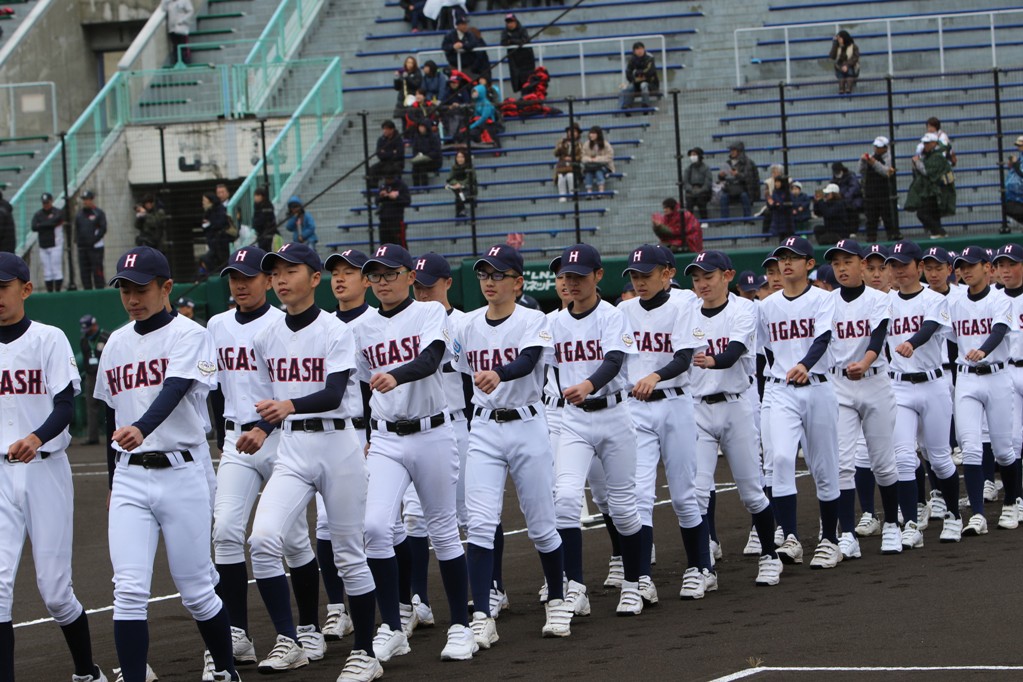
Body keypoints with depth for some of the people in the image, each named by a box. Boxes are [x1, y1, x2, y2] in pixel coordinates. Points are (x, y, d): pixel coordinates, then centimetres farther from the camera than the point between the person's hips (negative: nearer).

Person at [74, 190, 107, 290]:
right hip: (82, 247, 6)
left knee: (97, 270, -8)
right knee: (84, 271, 6)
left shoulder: (99, 213, -1)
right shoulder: (79, 213, 15)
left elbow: (103, 229, -7)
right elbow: (76, 229, 19)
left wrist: (93, 241, -14)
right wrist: (77, 241, 4)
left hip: (95, 247, -6)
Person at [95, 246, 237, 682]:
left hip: (181, 472, -4)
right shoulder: (117, 343, 12)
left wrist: (141, 429, -42)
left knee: (196, 589, 3)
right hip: (129, 478, 4)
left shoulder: (189, 335, -6)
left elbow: (174, 391, -23)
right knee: (128, 590, -8)